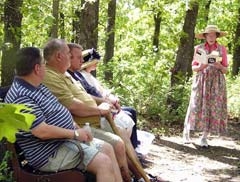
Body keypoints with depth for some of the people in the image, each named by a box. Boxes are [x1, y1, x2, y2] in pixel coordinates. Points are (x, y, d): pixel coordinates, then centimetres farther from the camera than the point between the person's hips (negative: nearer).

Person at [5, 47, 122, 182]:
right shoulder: (21, 97, -24)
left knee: (107, 149, 10)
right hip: (51, 153, -11)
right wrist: (75, 134, -17)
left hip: (66, 138, 11)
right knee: (104, 162, -17)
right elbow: (42, 131, -28)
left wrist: (76, 127, 5)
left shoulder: (37, 86, 9)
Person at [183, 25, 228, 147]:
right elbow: (193, 67, 7)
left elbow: (225, 70, 7)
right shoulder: (199, 48, 5)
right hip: (201, 81, -1)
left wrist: (220, 66, -14)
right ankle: (186, 133, 12)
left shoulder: (222, 49, 6)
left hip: (217, 82, 1)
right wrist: (200, 67, -14)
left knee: (214, 109, -3)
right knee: (196, 107, -4)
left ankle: (204, 138, 4)